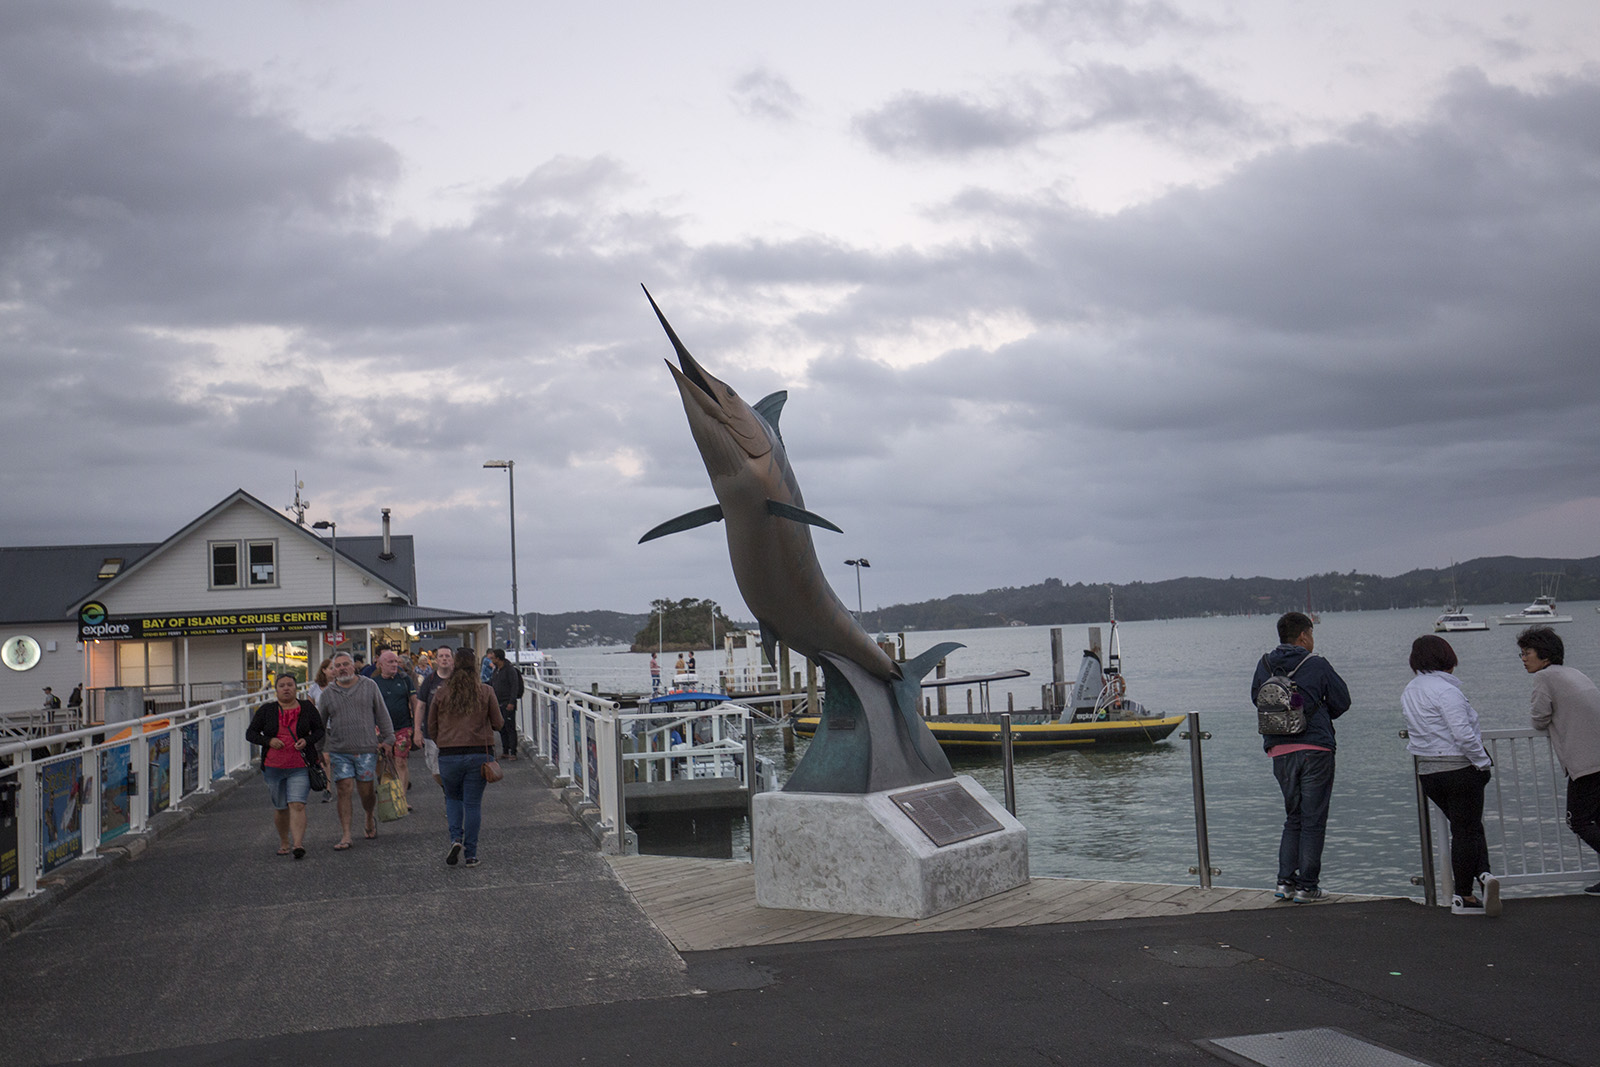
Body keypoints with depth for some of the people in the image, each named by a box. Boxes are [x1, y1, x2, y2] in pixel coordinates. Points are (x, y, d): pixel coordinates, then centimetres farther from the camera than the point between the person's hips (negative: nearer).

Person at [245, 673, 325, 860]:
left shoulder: (307, 708, 2)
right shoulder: (266, 710, 2)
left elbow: (320, 730, 10)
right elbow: (250, 734, 5)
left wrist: (307, 740, -10)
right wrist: (269, 741, -13)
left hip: (300, 767, -2)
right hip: (273, 767, 2)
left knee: (297, 805, -15)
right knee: (281, 808, 12)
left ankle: (298, 844, -21)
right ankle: (284, 842, 31)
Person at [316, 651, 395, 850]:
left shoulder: (369, 686, 5)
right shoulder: (328, 693, 8)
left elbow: (382, 714, 8)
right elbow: (319, 724, 13)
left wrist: (387, 738, 3)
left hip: (367, 749, -1)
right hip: (339, 751, 1)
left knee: (366, 791, 3)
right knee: (344, 791, -5)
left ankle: (371, 818, 34)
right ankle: (346, 836, -1)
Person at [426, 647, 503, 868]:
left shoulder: (441, 694, 1)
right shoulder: (486, 692, -2)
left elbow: (432, 728, 8)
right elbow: (497, 724, 3)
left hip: (449, 755, 1)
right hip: (479, 753, -1)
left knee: (452, 798, 20)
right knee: (473, 803, 6)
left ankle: (456, 839, 0)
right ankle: (471, 854, 6)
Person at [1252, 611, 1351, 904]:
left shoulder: (1264, 666, 3)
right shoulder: (1317, 666, -7)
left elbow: (1256, 698, 14)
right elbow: (1342, 701, 0)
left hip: (1279, 751, 4)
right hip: (1315, 749, -4)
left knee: (1293, 819, 17)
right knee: (1313, 821, 3)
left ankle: (1285, 881, 10)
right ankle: (1307, 887, 3)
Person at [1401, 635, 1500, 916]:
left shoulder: (1409, 691, 9)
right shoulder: (1446, 690, -17)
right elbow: (1463, 734, -22)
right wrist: (1483, 762, -10)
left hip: (1426, 772, 7)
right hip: (1460, 769, -7)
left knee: (1468, 828, 17)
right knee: (1466, 831, 2)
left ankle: (1482, 875, 2)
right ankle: (1464, 897, 6)